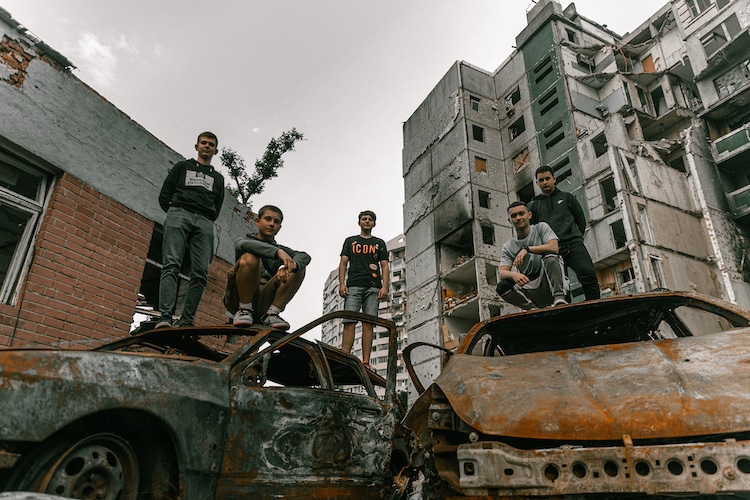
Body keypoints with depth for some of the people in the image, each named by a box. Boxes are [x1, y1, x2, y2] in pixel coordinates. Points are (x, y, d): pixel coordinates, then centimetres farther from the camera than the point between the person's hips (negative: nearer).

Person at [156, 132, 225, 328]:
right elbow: (164, 196, 16)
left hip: (205, 223, 2)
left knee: (200, 273, -14)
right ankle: (165, 316, -30)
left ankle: (186, 322, -18)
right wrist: (175, 213, 6)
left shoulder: (218, 178, 30)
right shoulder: (182, 166, 25)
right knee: (171, 264, -20)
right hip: (179, 214, -2)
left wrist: (208, 219, 5)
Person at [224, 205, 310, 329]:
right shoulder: (245, 239, 12)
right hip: (239, 299, -3)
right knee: (250, 257, -25)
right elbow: (244, 245, -17)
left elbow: (304, 256, -2)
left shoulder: (282, 250, 21)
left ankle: (271, 314, -14)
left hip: (263, 302, 3)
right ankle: (244, 310, -15)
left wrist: (291, 266, -28)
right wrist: (278, 252, -34)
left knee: (299, 268, -9)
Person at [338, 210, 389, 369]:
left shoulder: (379, 243, 21)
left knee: (368, 324, -7)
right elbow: (343, 263, 12)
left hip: (373, 287, 0)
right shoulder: (350, 241, 21)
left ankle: (366, 362, -9)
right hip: (353, 285, 0)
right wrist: (342, 284, -3)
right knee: (349, 322, -11)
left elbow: (384, 266, 12)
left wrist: (384, 286, -3)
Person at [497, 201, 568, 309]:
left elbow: (554, 247, -15)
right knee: (502, 287, -21)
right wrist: (513, 274, -29)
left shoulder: (541, 227, 4)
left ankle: (559, 298, -33)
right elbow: (502, 273, -5)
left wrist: (527, 249, -21)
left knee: (550, 256, -28)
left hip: (550, 283, -2)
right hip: (531, 289, 2)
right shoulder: (508, 247, 8)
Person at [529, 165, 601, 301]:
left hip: (573, 244, 0)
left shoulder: (567, 197, 22)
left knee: (588, 274, -20)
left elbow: (581, 220, 20)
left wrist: (574, 238, 10)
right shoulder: (534, 205, 20)